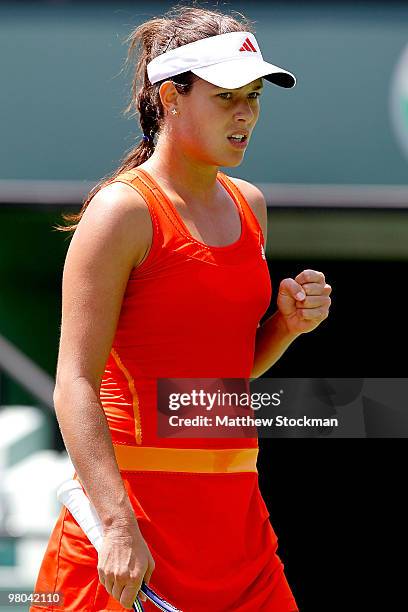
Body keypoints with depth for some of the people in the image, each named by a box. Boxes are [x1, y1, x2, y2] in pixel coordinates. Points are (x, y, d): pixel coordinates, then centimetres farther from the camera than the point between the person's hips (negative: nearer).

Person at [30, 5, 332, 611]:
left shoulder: (249, 204, 12)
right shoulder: (123, 210, -10)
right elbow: (75, 383, -17)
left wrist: (288, 322, 3)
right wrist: (119, 523, -27)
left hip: (235, 508, 7)